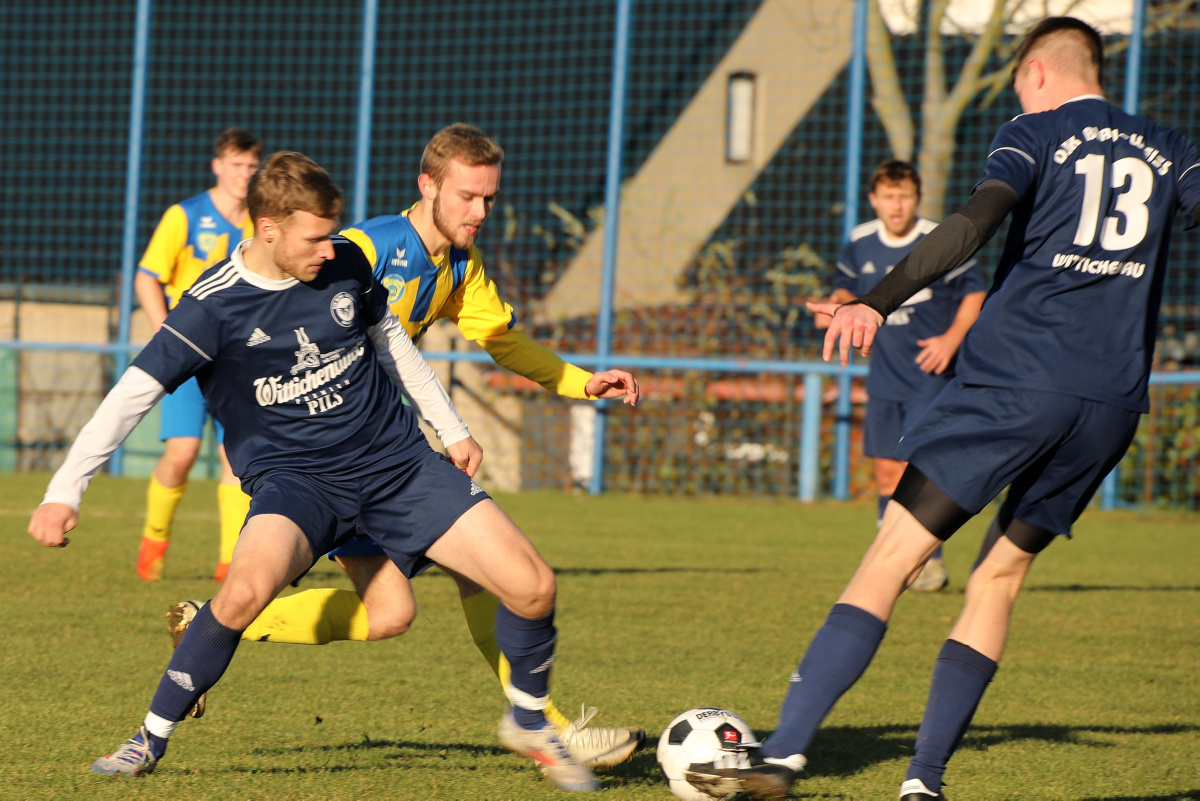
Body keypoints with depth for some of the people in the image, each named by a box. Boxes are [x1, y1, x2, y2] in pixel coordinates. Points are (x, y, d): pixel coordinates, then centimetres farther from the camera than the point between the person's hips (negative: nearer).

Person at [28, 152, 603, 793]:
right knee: (248, 587, -36)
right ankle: (151, 739, -14)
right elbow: (132, 394, -15)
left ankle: (528, 722, 21)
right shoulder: (215, 306, -15)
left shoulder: (345, 262, -1)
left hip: (398, 459, 4)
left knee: (531, 587, -9)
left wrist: (451, 427, 21)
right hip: (294, 477, -4)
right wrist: (64, 492, -22)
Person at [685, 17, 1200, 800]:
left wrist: (878, 302, -22)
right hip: (1113, 405, 5)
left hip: (1014, 379, -5)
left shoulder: (1034, 135, 3)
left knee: (892, 560, -5)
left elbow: (977, 221, -14)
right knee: (998, 580, 16)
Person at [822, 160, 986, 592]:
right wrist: (835, 305, -4)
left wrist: (952, 338, -14)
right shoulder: (860, 243, 1)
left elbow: (974, 292, -2)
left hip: (930, 374, -5)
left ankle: (930, 561, -3)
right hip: (884, 375, 5)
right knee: (887, 471, 6)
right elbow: (847, 285, 18)